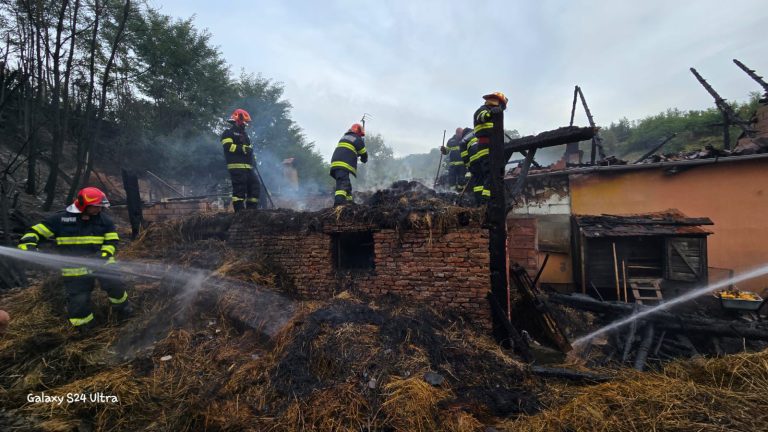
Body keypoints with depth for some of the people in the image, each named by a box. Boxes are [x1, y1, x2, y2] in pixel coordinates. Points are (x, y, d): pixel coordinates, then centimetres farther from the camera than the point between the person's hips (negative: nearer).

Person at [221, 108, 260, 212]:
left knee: (255, 186, 5)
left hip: (248, 167, 9)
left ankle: (252, 210, 10)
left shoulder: (244, 134, 29)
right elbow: (228, 147, -14)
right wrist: (243, 149, -17)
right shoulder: (228, 133, 2)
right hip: (237, 167, -9)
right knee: (239, 189, -12)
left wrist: (253, 158, 18)